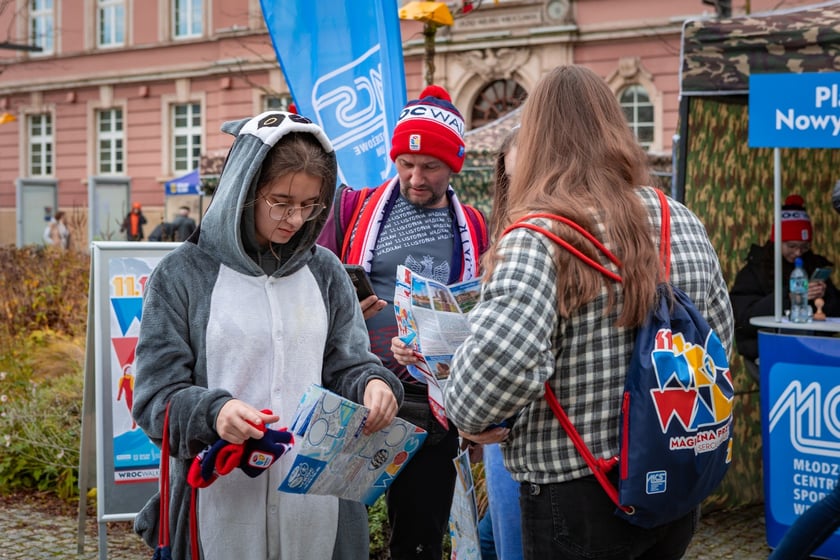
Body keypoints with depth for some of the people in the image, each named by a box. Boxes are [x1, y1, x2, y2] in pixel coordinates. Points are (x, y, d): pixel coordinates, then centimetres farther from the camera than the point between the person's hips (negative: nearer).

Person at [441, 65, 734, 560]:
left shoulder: (539, 238, -18)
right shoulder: (685, 223, 3)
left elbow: (500, 365, -30)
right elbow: (720, 334, 15)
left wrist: (466, 414, -10)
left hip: (578, 499, -6)